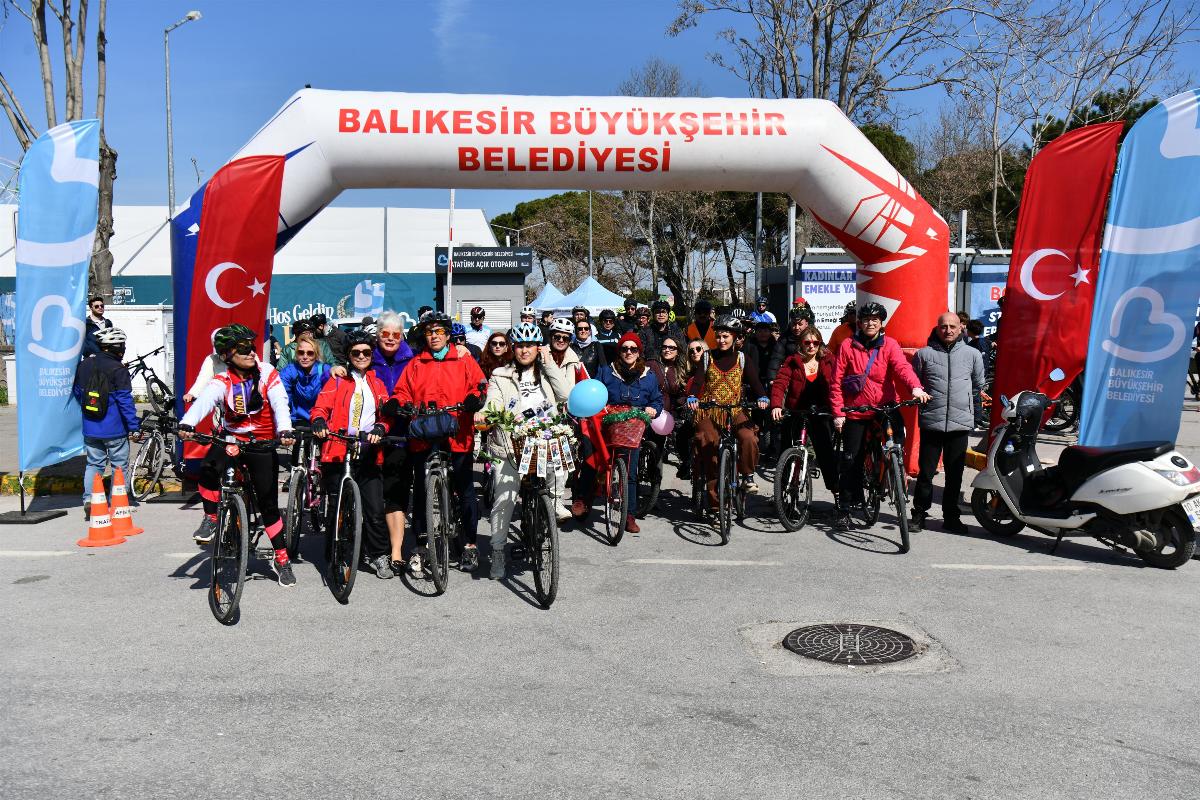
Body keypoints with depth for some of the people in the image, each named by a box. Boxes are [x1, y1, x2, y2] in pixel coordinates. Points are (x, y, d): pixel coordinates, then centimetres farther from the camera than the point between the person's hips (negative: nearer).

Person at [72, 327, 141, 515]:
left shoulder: (84, 365, 4)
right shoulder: (118, 370, -15)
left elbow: (76, 393, 15)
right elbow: (125, 400, -16)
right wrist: (135, 427, -12)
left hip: (90, 429, 5)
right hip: (115, 429, -5)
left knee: (93, 464, 15)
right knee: (120, 466, 7)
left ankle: (89, 501, 5)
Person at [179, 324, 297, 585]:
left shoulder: (267, 373, -9)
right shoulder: (222, 381, -11)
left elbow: (280, 404, -22)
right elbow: (204, 401, -31)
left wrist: (284, 430, -42)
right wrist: (187, 424, -51)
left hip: (262, 444, 0)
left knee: (268, 504, 3)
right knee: (208, 470, -32)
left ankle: (281, 559, 17)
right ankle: (211, 518, -5)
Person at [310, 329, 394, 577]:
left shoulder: (377, 383, 18)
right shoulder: (337, 380, 11)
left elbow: (387, 414, 9)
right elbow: (321, 406, -1)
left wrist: (380, 428, -13)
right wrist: (319, 422, -23)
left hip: (368, 454, 1)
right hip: (338, 451, -1)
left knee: (375, 510, -5)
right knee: (336, 509, 2)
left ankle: (379, 556, 12)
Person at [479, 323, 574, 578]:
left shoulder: (547, 372, 12)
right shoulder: (501, 376, 7)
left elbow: (564, 395, -5)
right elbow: (493, 403, -7)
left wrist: (548, 363, -5)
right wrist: (483, 413, -30)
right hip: (510, 446, -2)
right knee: (504, 500, -7)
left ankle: (555, 498, 5)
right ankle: (497, 552, 6)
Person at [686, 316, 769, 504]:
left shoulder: (741, 358, 8)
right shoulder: (708, 357, 6)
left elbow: (754, 380, -3)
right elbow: (697, 380, -6)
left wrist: (762, 397, -24)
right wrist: (692, 397, -27)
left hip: (734, 410, 0)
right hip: (708, 410, 0)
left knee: (749, 438, -28)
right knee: (708, 448, -8)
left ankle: (748, 475, -6)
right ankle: (715, 500, 1)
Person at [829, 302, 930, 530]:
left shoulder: (889, 345, 0)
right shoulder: (848, 345, -1)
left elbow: (902, 366, -18)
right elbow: (837, 381, -1)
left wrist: (915, 386, -38)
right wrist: (838, 412, -8)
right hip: (855, 412, -1)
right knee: (851, 460, 2)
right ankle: (844, 509, 15)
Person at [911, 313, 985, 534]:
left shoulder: (973, 354, 7)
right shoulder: (924, 354, 2)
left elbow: (978, 385, 21)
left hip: (960, 423, 2)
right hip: (931, 422, -2)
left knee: (955, 474, 9)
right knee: (926, 472, 2)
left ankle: (951, 516, 20)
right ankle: (919, 513, 15)